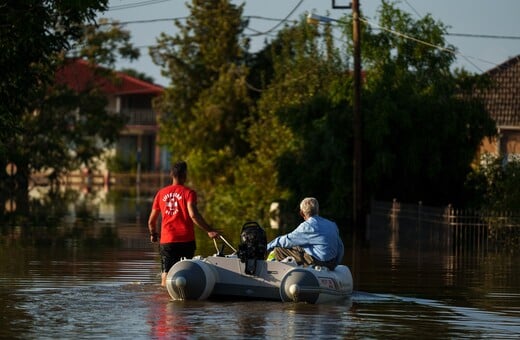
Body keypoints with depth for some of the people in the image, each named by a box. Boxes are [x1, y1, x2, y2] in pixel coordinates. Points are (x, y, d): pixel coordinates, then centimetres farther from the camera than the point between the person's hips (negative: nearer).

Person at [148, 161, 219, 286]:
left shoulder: (161, 193, 11)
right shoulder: (188, 193, -1)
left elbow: (151, 221, 16)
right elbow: (193, 215, -18)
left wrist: (153, 234, 35)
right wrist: (209, 230, -15)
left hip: (167, 241, 2)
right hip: (186, 240, -2)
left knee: (166, 276, -1)